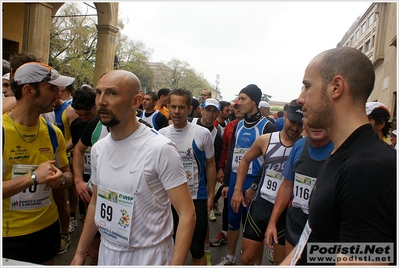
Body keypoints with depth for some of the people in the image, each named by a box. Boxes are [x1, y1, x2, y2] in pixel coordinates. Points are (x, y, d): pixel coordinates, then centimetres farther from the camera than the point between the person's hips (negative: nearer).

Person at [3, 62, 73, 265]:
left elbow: (67, 173, 7)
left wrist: (61, 179, -13)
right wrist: (33, 177, -29)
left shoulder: (53, 133, -1)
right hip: (9, 235, -4)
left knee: (45, 262, 22)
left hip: (48, 227, 5)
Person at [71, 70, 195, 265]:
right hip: (106, 252, 6)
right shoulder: (98, 148, -1)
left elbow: (187, 214, -20)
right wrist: (80, 252, 11)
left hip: (148, 256, -6)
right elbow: (95, 203, 10)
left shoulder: (161, 149, -23)